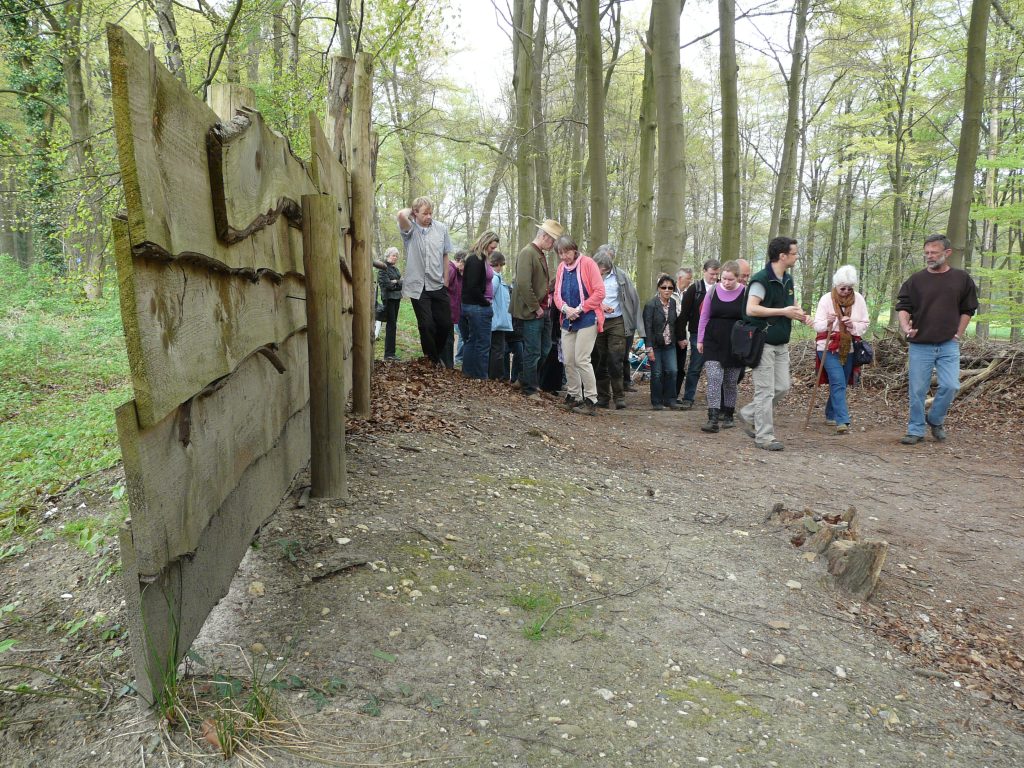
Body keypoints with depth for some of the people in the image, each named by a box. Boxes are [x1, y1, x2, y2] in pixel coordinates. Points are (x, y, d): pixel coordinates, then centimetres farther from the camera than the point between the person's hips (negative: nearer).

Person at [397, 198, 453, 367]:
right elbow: (401, 215, -28)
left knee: (445, 324, 7)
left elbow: (445, 256, 8)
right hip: (418, 286, -3)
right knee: (426, 325, 0)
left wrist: (445, 282, 6)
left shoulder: (441, 229, 1)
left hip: (438, 286, 3)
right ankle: (433, 360, 19)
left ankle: (439, 355, 32)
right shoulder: (411, 229, -5)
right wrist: (410, 210, -6)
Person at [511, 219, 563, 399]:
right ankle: (530, 389, 8)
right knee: (533, 352, -2)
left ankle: (526, 381, 29)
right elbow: (523, 285, -23)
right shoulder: (527, 253, -14)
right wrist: (536, 308, -17)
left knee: (534, 351, 15)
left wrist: (547, 297, 12)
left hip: (539, 312, 9)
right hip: (530, 313, -9)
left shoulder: (541, 255, 15)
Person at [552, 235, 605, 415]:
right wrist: (565, 308, -11)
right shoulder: (561, 268, 9)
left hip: (587, 320, -6)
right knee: (568, 361, 6)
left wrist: (580, 309, -16)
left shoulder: (587, 263, -8)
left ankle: (591, 401, -3)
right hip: (567, 321, 6)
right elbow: (557, 294, 10)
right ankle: (573, 397, 18)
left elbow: (599, 292, -12)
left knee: (581, 360, -11)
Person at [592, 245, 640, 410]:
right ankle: (603, 398, 15)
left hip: (616, 323, -2)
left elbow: (634, 298, 6)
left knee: (615, 362, -7)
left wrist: (631, 321, 2)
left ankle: (619, 397, 2)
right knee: (600, 362, 7)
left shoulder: (621, 276, 3)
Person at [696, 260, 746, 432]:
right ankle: (713, 420, -12)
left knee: (730, 382, 9)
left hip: (735, 346, -1)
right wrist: (700, 340, 6)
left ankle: (728, 416, 25)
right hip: (713, 343, 1)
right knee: (714, 379, -10)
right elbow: (704, 317, 8)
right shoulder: (713, 291, 2)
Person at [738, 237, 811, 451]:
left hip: (781, 344, 8)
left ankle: (750, 414, 27)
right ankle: (764, 436, 3)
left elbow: (792, 305, 25)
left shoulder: (788, 279, 12)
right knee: (766, 390, -4)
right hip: (763, 343, -8)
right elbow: (751, 309, -26)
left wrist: (801, 316, 3)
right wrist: (783, 311, -22)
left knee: (782, 387, 10)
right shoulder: (761, 279, -15)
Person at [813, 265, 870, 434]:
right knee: (838, 383, -15)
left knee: (840, 383, 13)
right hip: (828, 348, -4)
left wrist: (853, 325, -18)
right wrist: (828, 323, -30)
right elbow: (817, 325, -9)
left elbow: (865, 324, 3)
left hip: (848, 349, 4)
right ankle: (842, 421, -19)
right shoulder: (826, 299, -7)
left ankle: (830, 415, 31)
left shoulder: (859, 299, 1)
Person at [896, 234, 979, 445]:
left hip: (948, 345, 0)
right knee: (917, 390, 2)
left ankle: (935, 419, 16)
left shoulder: (961, 279, 5)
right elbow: (903, 307, 0)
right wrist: (906, 327, -18)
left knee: (950, 385, -9)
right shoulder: (916, 280, 2)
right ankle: (916, 430, 13)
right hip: (920, 345, 0)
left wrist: (958, 334, 4)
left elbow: (967, 309, 12)